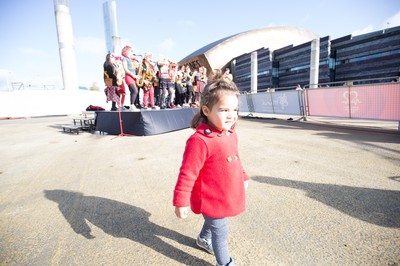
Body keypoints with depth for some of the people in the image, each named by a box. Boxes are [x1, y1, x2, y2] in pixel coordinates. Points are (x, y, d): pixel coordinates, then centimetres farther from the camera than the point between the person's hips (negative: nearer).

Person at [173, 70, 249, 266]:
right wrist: (181, 201, -20)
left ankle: (203, 239, 60)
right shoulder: (200, 140, -30)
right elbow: (187, 173, -26)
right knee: (220, 231, 11)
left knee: (213, 221, 31)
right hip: (212, 199, -8)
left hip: (228, 196, 9)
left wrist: (243, 177, 24)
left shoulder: (231, 135, -1)